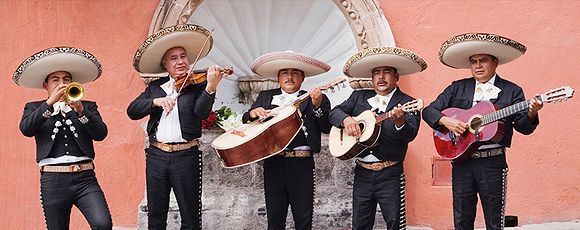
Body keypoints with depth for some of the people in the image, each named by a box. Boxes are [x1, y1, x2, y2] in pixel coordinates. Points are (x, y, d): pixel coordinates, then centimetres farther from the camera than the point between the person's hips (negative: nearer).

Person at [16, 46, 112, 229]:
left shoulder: (88, 106, 14)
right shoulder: (34, 108, 13)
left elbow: (101, 134, -1)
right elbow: (26, 130, -7)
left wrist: (80, 110, -14)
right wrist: (50, 103, -14)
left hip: (85, 178, 0)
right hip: (52, 180, 0)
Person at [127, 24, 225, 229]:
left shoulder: (197, 85, 0)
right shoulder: (155, 87, 10)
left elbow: (201, 113, -17)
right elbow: (132, 111, 1)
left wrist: (210, 87, -33)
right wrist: (156, 101, -16)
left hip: (186, 156, -3)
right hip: (156, 155, 3)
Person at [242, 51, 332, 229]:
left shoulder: (312, 99, 6)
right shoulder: (265, 97, 14)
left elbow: (327, 128, -6)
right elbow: (245, 120, 12)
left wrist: (318, 105, -21)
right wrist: (253, 113, -9)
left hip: (301, 163, -2)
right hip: (273, 162, 2)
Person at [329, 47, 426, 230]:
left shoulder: (407, 103, -3)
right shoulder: (359, 97, 12)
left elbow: (410, 134, -17)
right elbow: (335, 112, 9)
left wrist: (399, 121, -39)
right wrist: (346, 119, -13)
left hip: (390, 175, -4)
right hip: (362, 172, 4)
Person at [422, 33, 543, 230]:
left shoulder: (511, 91, 4)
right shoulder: (457, 88, 9)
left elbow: (523, 127, -1)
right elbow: (429, 111, 6)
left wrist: (531, 113, -22)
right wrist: (446, 121, -12)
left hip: (493, 162, -2)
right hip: (461, 160, 2)